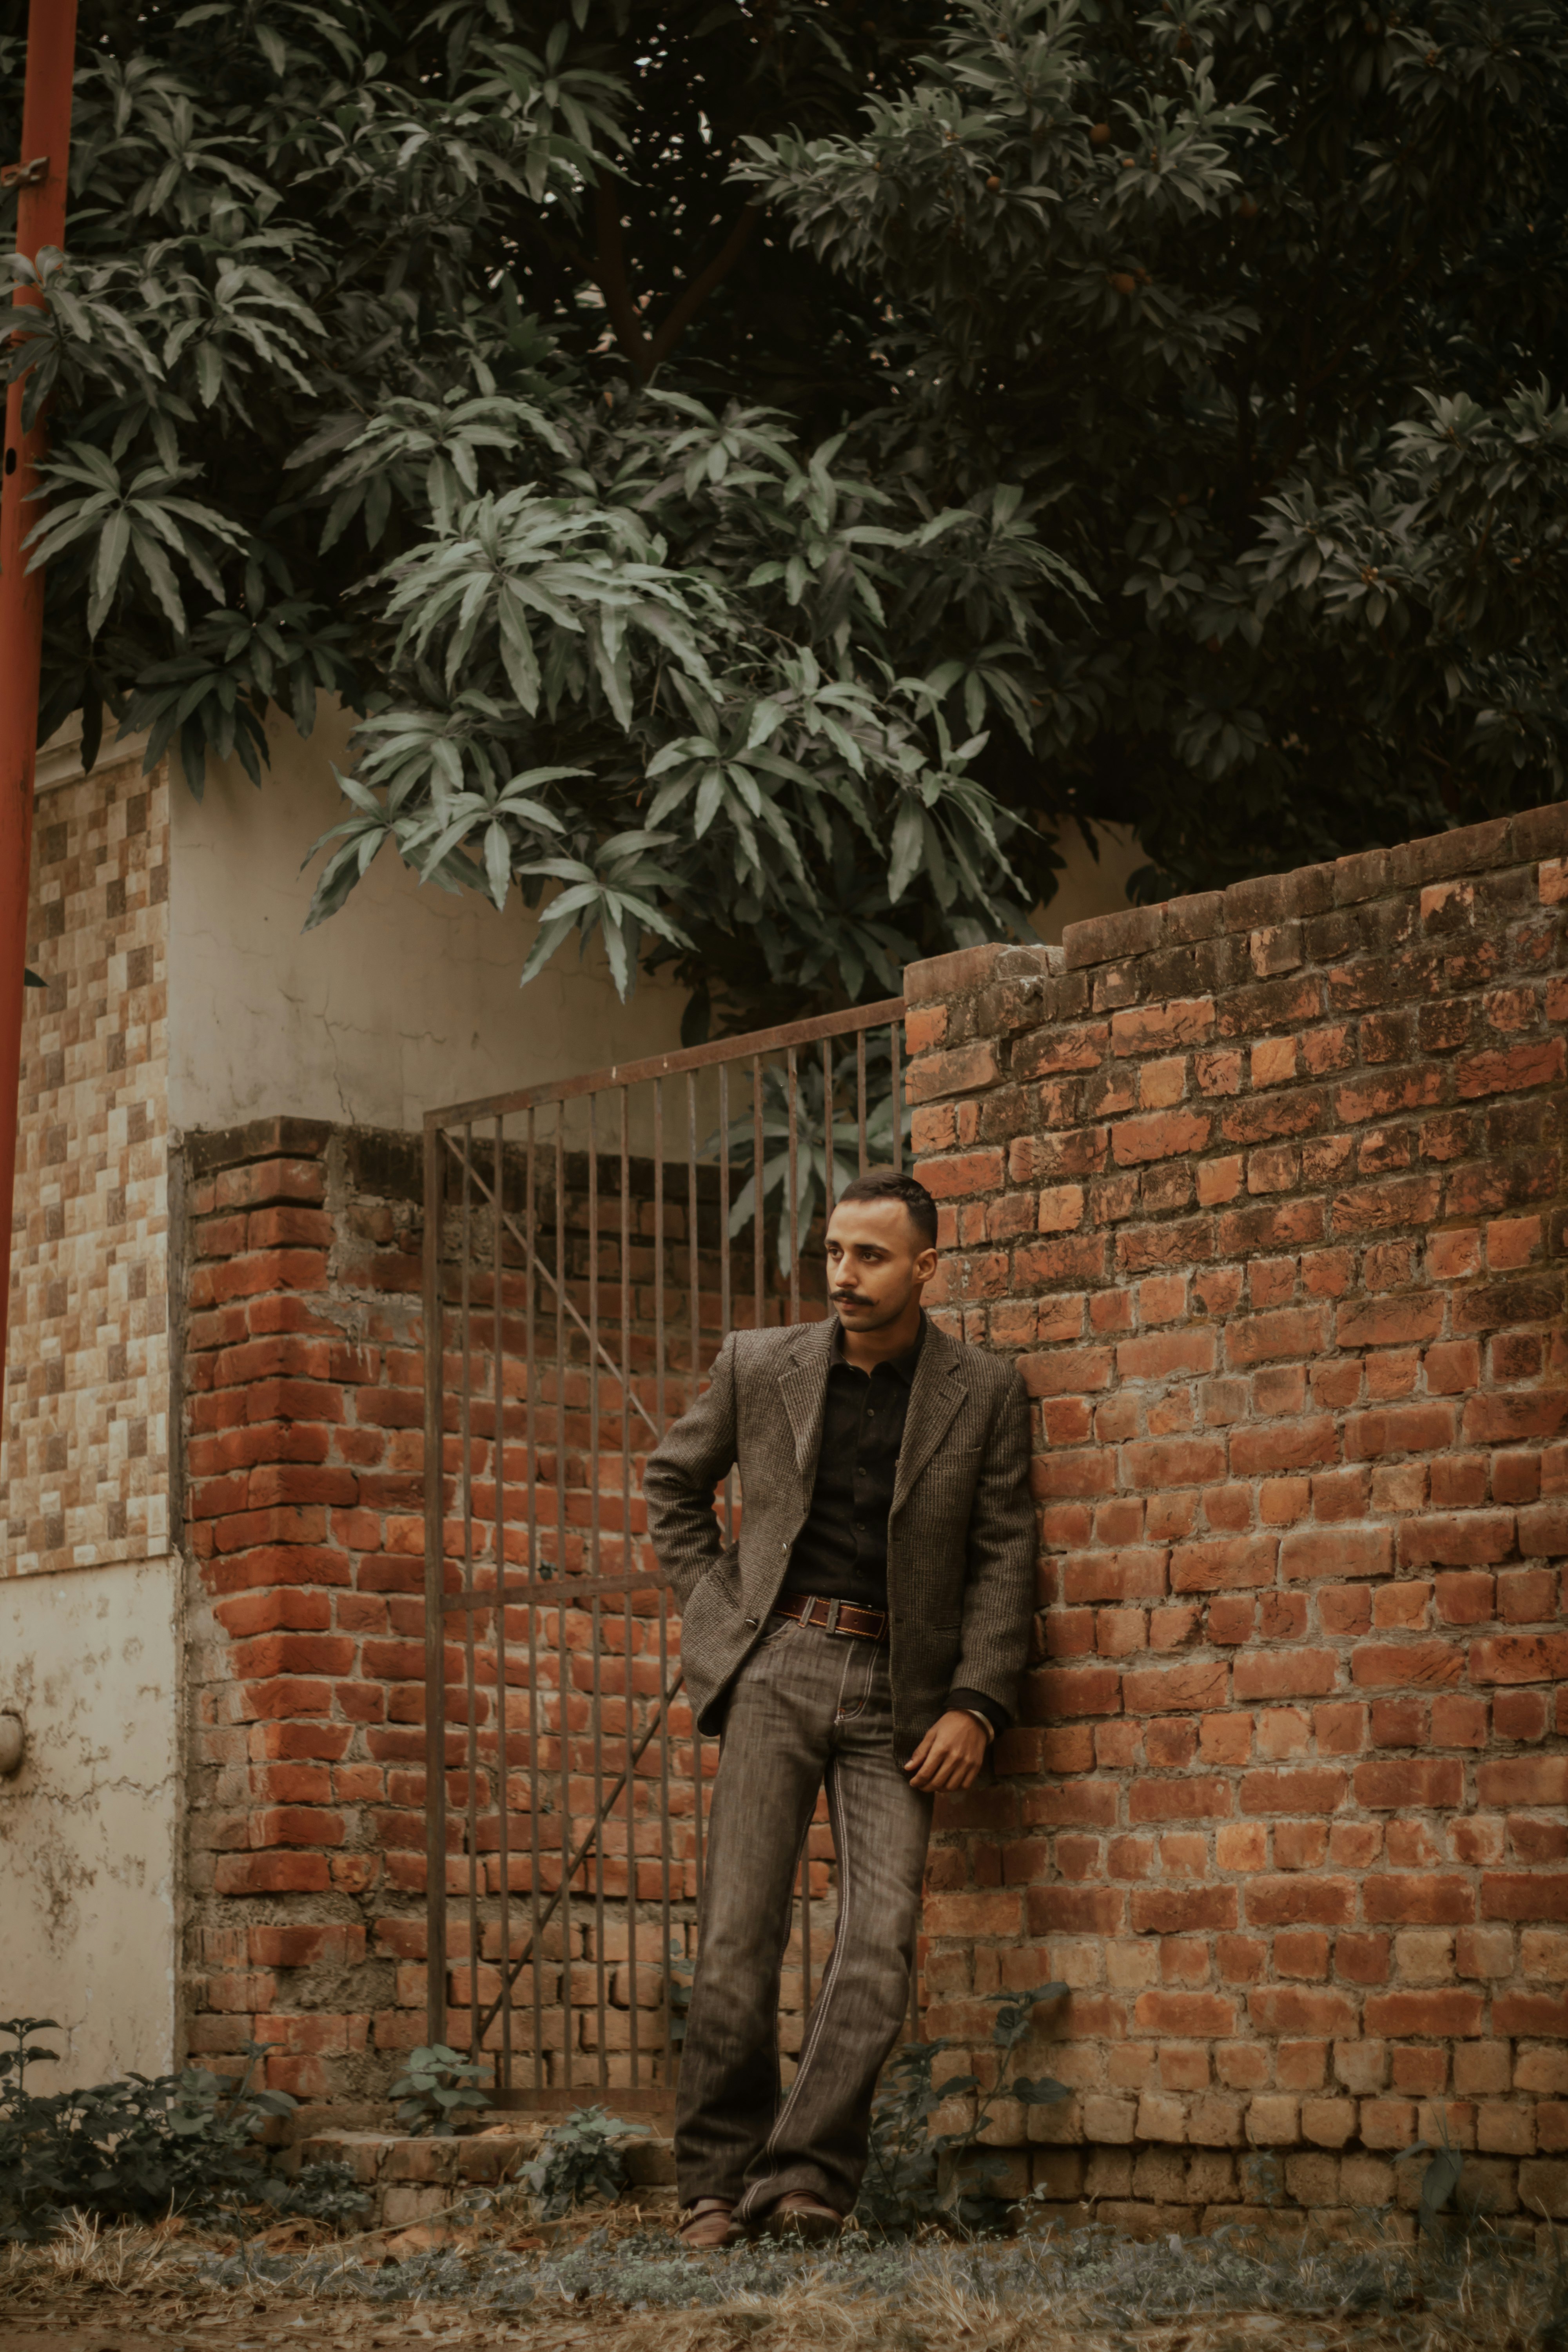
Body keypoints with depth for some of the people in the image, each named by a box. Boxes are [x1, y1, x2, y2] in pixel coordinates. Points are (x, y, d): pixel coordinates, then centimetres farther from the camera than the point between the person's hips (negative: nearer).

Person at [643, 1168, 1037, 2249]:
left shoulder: (985, 1392, 4)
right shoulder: (759, 1365, 6)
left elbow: (1005, 1554, 3)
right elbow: (673, 1482, 21)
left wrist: (976, 1705, -6)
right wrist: (716, 1612, 9)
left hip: (898, 1690, 0)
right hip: (777, 1669, 0)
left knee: (883, 1940, -12)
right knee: (741, 1931, -5)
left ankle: (806, 2175, -10)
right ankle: (718, 2178, 5)